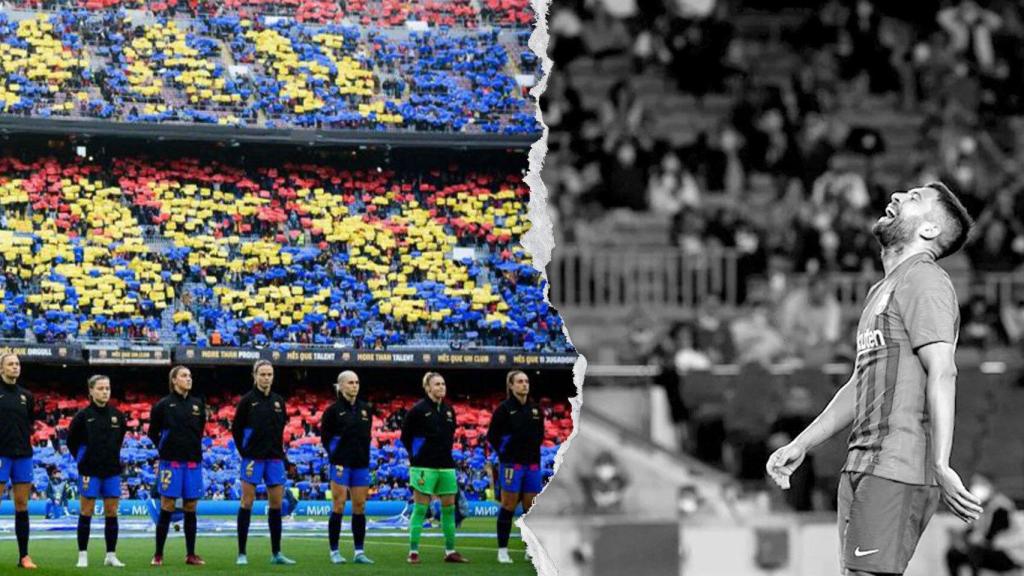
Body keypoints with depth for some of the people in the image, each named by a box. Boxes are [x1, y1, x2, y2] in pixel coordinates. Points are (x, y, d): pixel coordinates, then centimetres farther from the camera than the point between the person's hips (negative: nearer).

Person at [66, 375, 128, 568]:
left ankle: (111, 555, 11)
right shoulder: (83, 416, -6)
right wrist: (82, 460, 4)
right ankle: (83, 555, 6)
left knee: (112, 512, 4)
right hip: (90, 472, -3)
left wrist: (112, 456, 12)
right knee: (86, 512, 0)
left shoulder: (117, 415, 4)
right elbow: (72, 441, 3)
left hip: (112, 471, 3)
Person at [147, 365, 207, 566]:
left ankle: (191, 554, 11)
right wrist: (164, 448, 1)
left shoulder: (198, 404, 8)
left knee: (191, 509, 5)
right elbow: (152, 432, 5)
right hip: (171, 462, -3)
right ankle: (158, 555, 2)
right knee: (167, 508, -3)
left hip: (193, 462, 3)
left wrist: (194, 449, 11)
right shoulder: (163, 405, -3)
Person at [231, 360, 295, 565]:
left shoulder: (278, 401, 7)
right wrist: (244, 452, -4)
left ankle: (276, 553, 12)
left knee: (276, 504, 5)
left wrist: (279, 450, 10)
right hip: (253, 458, -4)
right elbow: (236, 428, -1)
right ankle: (241, 554, 1)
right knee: (247, 503, -2)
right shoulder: (247, 400, -5)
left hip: (274, 458, 4)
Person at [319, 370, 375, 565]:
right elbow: (324, 435, -2)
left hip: (361, 464, 5)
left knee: (360, 507, 5)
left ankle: (359, 552, 9)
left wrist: (364, 455, 6)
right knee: (338, 506, -3)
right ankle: (334, 552, 3)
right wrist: (334, 457, -7)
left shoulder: (365, 409, 9)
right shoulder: (334, 410, -4)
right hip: (341, 464, -5)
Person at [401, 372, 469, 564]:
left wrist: (444, 452, 13)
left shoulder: (449, 410, 9)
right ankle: (413, 552, 0)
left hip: (446, 465, 6)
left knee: (449, 508, 7)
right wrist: (416, 455, 2)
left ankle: (450, 551, 14)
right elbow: (405, 435, -2)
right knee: (420, 508, -4)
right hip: (425, 467, -6)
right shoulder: (418, 410, -8)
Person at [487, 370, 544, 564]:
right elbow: (492, 435, -5)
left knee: (531, 507, 7)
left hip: (533, 463, 5)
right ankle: (502, 550, 2)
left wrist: (533, 448, 10)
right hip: (512, 464, -5)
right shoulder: (504, 408, -8)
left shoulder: (535, 409, 8)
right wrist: (505, 453, -3)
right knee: (508, 506, -3)